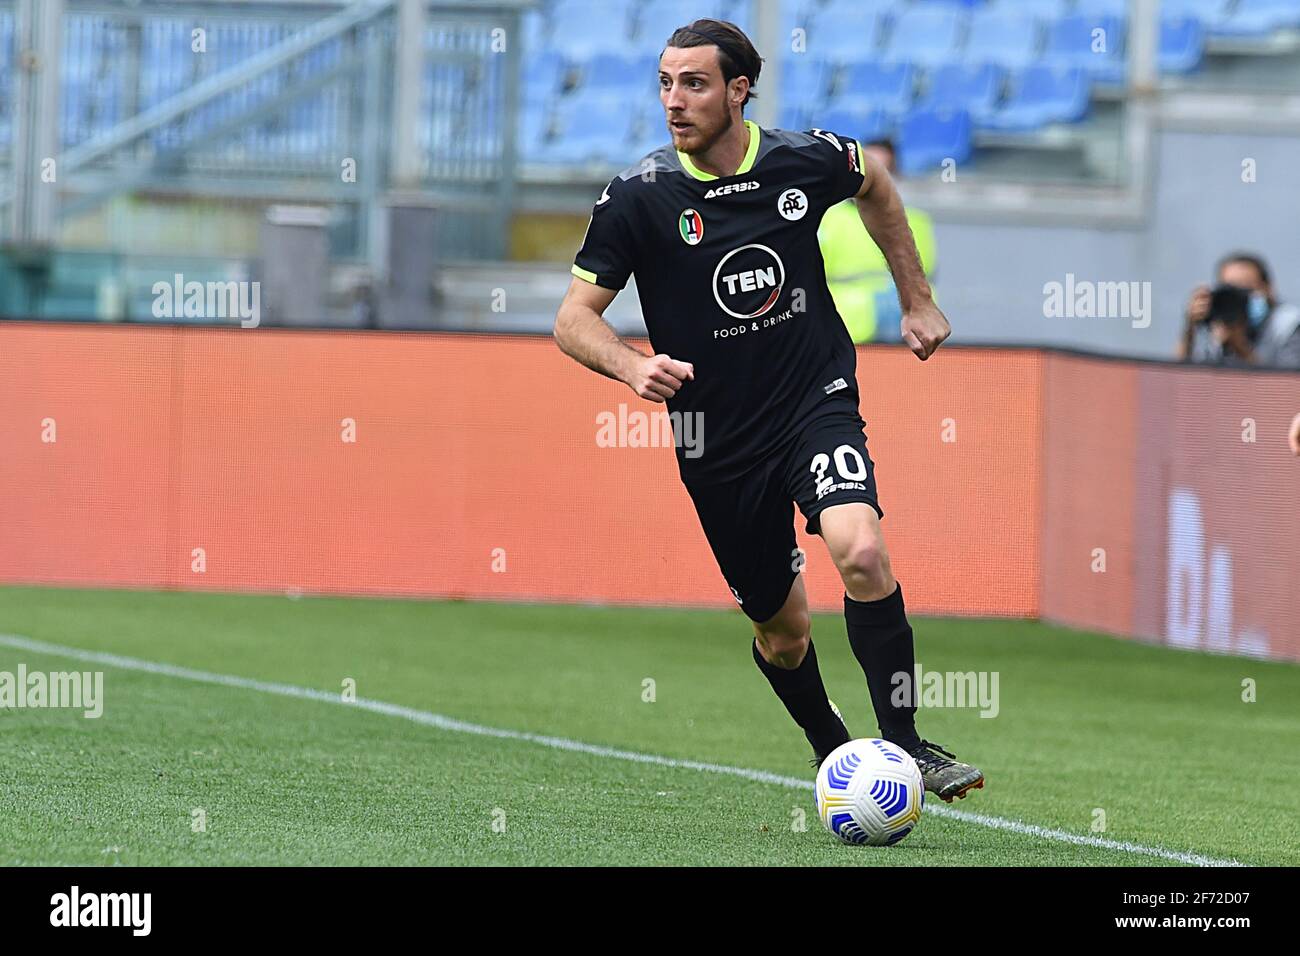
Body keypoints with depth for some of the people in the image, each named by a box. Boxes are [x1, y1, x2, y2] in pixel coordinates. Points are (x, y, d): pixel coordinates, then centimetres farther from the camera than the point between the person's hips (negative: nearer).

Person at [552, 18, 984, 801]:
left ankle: (906, 744, -16)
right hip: (717, 440, 1)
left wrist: (918, 300, 20)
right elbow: (574, 317, -8)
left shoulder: (808, 161, -6)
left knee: (862, 553, -27)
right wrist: (633, 366, -29)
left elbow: (875, 184, 18)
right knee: (783, 629, 9)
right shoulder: (639, 198, -11)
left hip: (818, 405, -1)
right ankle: (837, 756, 36)